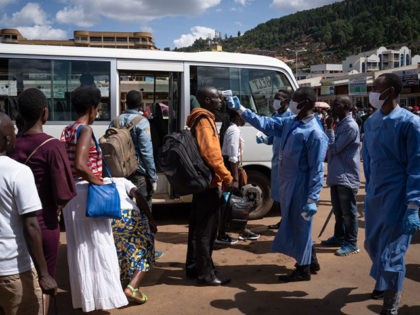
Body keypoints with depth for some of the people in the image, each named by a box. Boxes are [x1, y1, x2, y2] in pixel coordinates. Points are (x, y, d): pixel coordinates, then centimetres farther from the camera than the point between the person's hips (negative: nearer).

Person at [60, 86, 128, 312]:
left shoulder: (67, 130, 10)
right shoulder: (85, 130, -14)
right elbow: (80, 164, -27)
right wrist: (96, 181, -15)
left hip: (71, 191, 9)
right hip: (87, 191, -9)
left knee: (79, 245, 15)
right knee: (98, 244, -1)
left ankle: (83, 295, 25)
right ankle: (102, 294, 4)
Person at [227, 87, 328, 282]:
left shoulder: (315, 133, -19)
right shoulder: (289, 123, 5)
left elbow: (317, 169, -20)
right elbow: (265, 123, 12)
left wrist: (312, 199, -22)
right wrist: (240, 109, 9)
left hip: (301, 187, -9)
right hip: (287, 184, 9)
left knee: (300, 226, 4)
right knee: (295, 224, 19)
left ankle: (303, 269, 20)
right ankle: (311, 261, 36)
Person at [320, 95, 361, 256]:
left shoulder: (350, 126, -17)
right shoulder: (340, 124, 13)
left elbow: (334, 148, -17)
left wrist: (329, 127, -13)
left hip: (346, 176, -9)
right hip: (337, 175, 9)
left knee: (348, 211, -1)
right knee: (338, 210, 18)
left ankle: (351, 243, 8)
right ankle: (339, 237, 30)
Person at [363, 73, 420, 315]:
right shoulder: (371, 122, 8)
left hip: (398, 197, -6)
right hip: (374, 196, 6)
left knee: (392, 252, -2)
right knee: (373, 245, 18)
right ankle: (384, 283, 47)